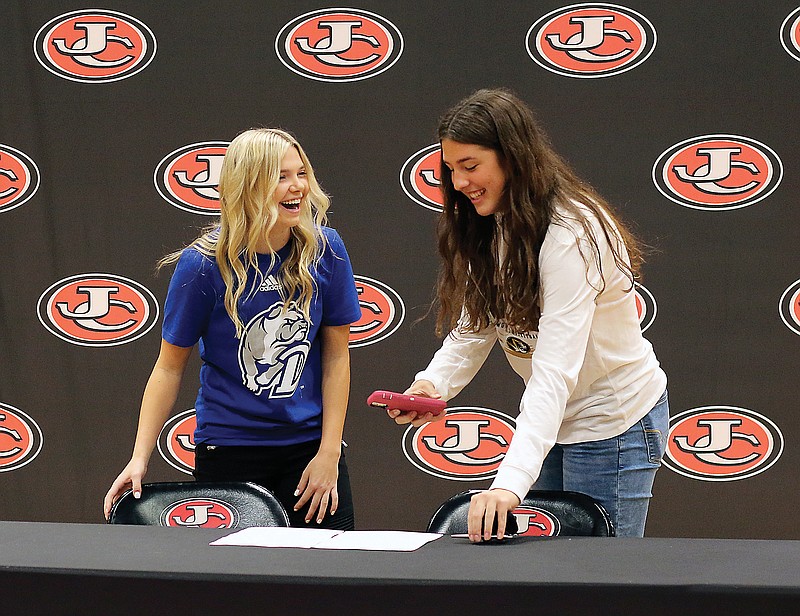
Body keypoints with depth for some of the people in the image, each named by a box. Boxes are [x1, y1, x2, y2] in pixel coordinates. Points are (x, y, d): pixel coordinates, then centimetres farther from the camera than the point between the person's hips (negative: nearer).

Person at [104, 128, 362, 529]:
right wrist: (139, 458, -11)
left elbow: (336, 354, 0)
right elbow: (170, 367, -4)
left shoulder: (325, 250, -6)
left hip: (309, 444, 2)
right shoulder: (204, 265, -12)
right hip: (229, 448, -2)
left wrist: (329, 454, -4)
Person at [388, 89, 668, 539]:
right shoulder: (492, 227, 0)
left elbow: (555, 373, -36)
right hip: (555, 421, 8)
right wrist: (434, 384, -21)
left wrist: (510, 482, -46)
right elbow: (472, 326, 1)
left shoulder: (570, 235, -27)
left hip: (615, 423, -8)